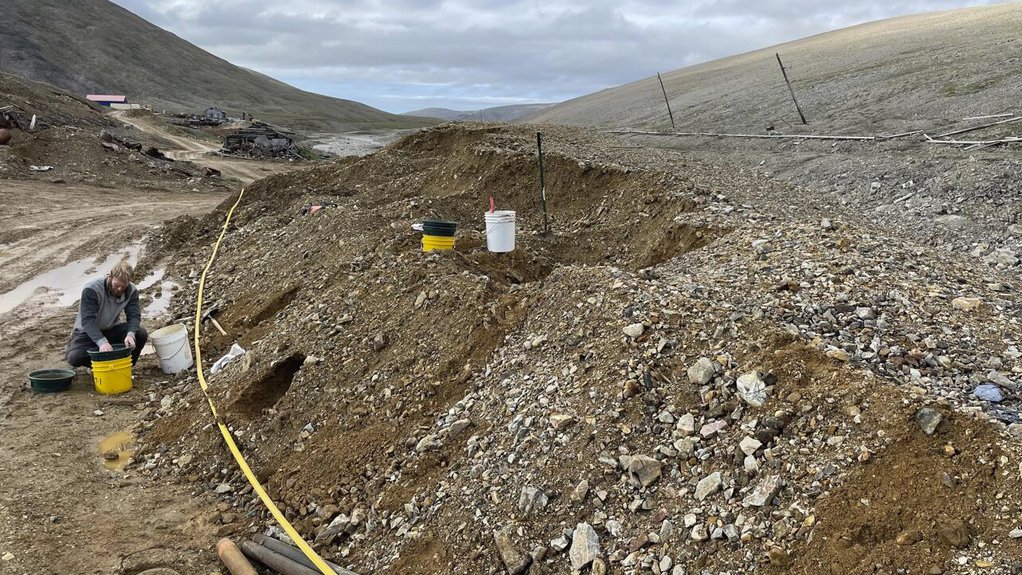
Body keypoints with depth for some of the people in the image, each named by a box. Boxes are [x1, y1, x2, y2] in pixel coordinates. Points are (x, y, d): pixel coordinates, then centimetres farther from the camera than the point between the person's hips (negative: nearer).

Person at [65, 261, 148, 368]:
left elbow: (134, 316, -17)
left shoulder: (131, 291, -12)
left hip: (111, 329, 3)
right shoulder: (91, 289, -25)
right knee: (75, 358, -31)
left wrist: (130, 334, -40)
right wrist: (102, 342, -49)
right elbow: (88, 320, -32)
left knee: (141, 334, -24)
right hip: (88, 332, -3)